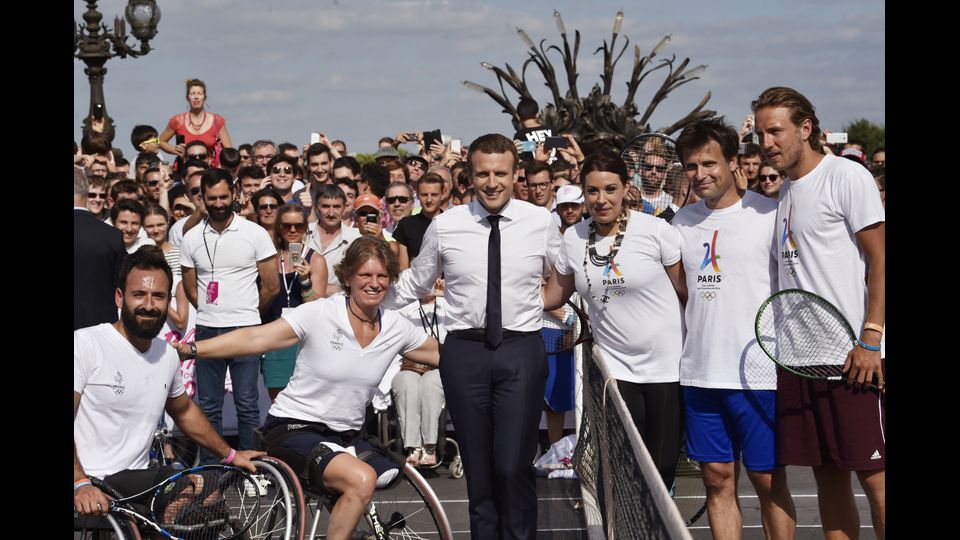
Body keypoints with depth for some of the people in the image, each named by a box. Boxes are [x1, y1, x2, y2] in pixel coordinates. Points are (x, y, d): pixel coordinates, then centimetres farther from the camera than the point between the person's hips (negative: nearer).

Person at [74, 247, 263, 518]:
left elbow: (184, 411, 31)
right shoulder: (85, 343, -10)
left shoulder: (168, 355, 13)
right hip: (89, 487, -7)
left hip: (136, 479, 7)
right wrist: (80, 484, -29)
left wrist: (230, 455, 32)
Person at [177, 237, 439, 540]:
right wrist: (189, 349, -30)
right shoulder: (320, 314, -14)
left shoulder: (396, 328, 1)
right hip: (294, 428, -6)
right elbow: (255, 338, -22)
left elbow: (441, 355, 15)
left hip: (345, 435, 6)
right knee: (361, 479, -31)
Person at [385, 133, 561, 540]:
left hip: (522, 351, -1)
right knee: (477, 464, 10)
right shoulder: (444, 226, 0)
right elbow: (415, 282, 13)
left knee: (514, 465, -6)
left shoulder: (541, 223, 0)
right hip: (464, 351, 1)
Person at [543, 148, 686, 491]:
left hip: (667, 367, -3)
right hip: (616, 369, 3)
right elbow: (552, 297, 12)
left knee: (663, 466, 2)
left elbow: (688, 291, -3)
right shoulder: (573, 238, 3)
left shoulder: (656, 230, -9)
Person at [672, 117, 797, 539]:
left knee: (768, 481, 3)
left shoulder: (768, 215, -5)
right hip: (700, 373, 5)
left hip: (759, 373, -5)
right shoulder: (683, 221, 11)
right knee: (717, 479, 9)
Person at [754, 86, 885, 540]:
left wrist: (870, 339, -16)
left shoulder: (847, 176, -5)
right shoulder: (783, 192, 16)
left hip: (850, 355, -7)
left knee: (872, 473, -5)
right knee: (827, 473, 10)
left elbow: (880, 259, -9)